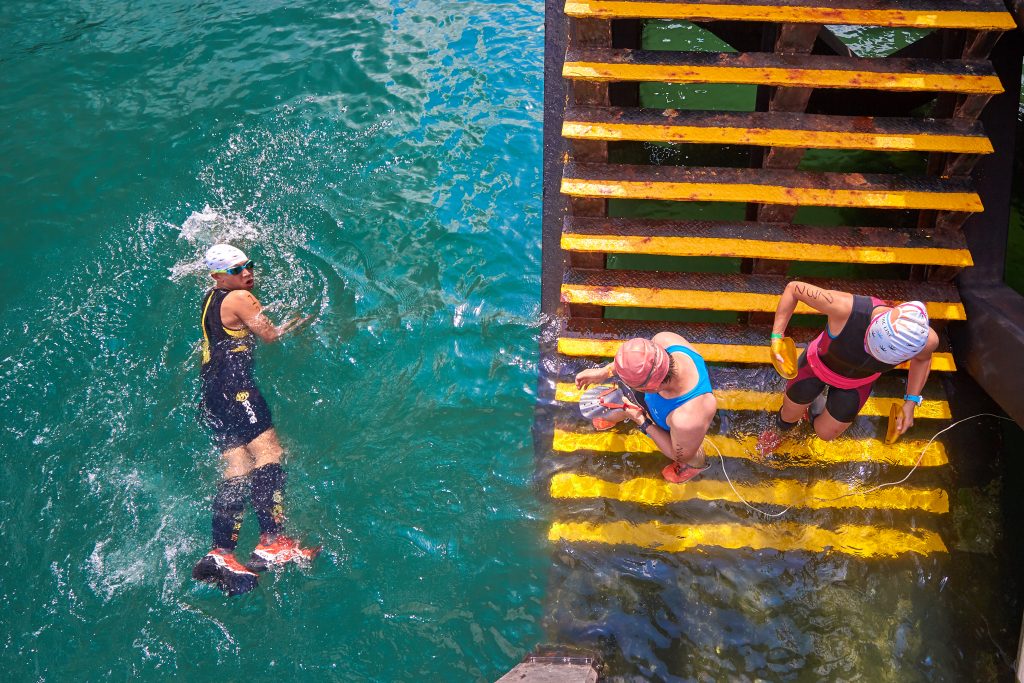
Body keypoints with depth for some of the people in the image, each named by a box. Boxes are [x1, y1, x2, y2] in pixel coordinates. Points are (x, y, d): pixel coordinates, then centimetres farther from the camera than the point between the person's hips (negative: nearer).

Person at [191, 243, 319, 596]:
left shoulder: (210, 300, 24)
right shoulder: (240, 298, -3)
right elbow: (271, 335, -4)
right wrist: (297, 321, 12)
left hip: (211, 394, 9)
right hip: (233, 385, -9)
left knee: (237, 468, 2)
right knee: (268, 453, -17)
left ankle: (220, 554, -8)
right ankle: (272, 542, -28)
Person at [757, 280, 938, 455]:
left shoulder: (926, 340, -36)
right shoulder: (846, 308, -46)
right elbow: (793, 288, -32)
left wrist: (911, 402, -13)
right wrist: (777, 335, -38)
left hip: (857, 382, 2)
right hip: (818, 364, -2)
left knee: (825, 433, 18)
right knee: (790, 415, 21)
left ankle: (815, 406, 54)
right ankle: (779, 430, 60)